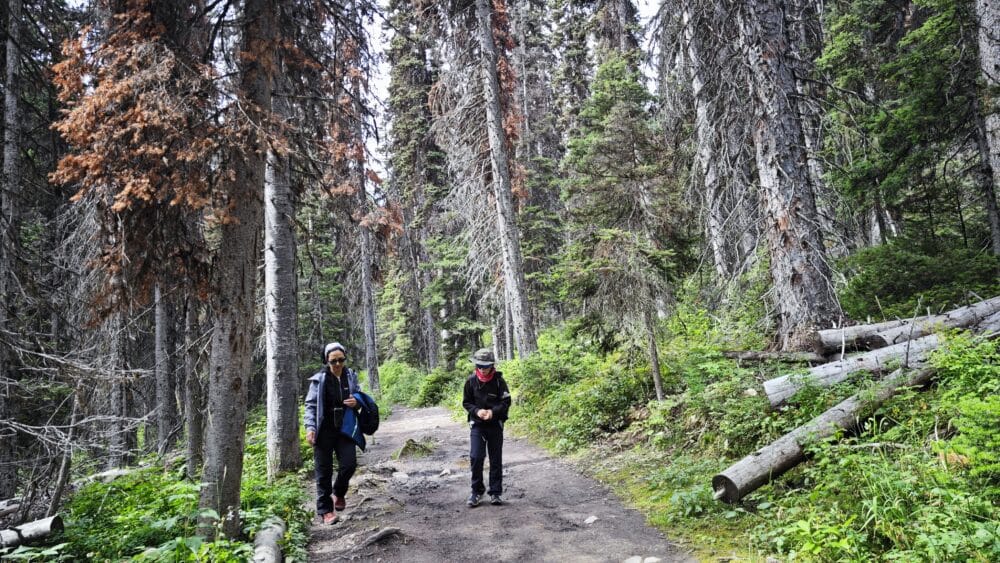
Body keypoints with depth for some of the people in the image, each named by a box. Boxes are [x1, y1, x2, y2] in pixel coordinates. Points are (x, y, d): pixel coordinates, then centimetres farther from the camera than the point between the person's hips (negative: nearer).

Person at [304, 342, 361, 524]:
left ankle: (339, 493, 27)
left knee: (349, 464, -4)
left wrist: (356, 402, -8)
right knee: (324, 470, 3)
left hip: (345, 429, 3)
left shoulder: (351, 376, 3)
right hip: (325, 430, -2)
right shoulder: (319, 380, -6)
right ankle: (325, 509, 14)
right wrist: (310, 427, -17)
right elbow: (310, 405, -6)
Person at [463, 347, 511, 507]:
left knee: (496, 459, 6)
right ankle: (477, 491, 8)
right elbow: (466, 402, 4)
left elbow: (506, 401, -4)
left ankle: (495, 492, 17)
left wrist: (493, 412, -20)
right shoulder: (471, 381, -4)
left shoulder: (498, 380, -7)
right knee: (476, 457, -9)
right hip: (477, 424, 0)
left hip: (495, 424, 0)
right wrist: (477, 411, -15)